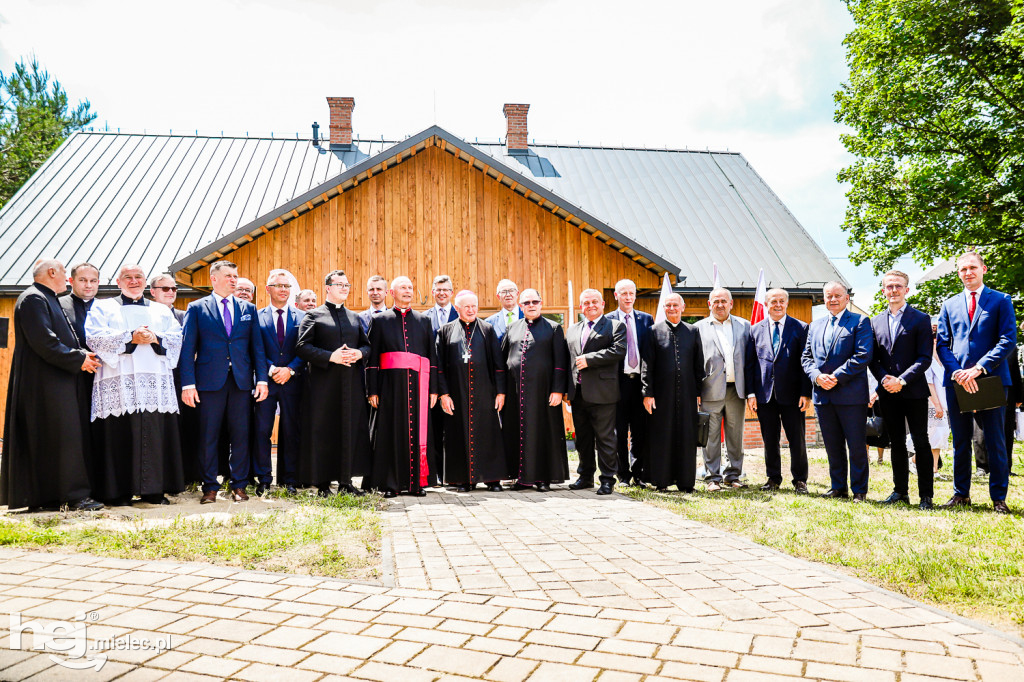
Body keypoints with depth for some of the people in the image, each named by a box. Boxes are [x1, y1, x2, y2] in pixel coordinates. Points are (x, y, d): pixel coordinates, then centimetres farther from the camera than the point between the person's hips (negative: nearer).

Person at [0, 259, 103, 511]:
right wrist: (78, 359, -16)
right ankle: (73, 495, -8)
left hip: (57, 383, 10)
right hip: (45, 383, -10)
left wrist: (83, 355, 6)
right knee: (61, 436, -10)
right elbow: (43, 341, -21)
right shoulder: (33, 299, -11)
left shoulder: (48, 300, 21)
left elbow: (61, 337, 24)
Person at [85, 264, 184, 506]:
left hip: (156, 382, 2)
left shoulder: (161, 311, 22)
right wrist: (130, 338, -12)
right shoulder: (104, 308, 14)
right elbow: (94, 337, -3)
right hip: (119, 382, -2)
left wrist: (155, 339, -9)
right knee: (120, 436, -6)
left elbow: (176, 339, 10)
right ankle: (118, 492, -1)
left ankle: (154, 490, 3)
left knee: (156, 435, -2)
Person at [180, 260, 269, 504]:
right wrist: (188, 383, -8)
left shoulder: (248, 309, 13)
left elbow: (257, 347, 11)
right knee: (207, 437, 2)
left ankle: (239, 485, 15)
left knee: (241, 435, 4)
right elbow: (188, 347, 1)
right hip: (209, 381, -2)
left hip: (241, 381, 2)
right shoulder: (196, 308, 6)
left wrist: (262, 379, 1)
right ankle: (210, 487, 13)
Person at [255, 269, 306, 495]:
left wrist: (290, 369, -11)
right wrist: (270, 369, -12)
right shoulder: (257, 316, 8)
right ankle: (263, 480, 9)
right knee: (262, 430, -1)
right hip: (265, 380, 0)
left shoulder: (301, 317, 9)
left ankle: (289, 479, 13)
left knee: (291, 431, 4)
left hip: (292, 381, 1)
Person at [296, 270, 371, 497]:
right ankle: (323, 484, 6)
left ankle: (345, 481, 11)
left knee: (351, 430, 3)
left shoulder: (354, 317, 18)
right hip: (324, 383, -4)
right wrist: (331, 357, -16)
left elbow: (367, 345, 19)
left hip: (352, 384, 4)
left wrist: (359, 354, -4)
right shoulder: (314, 316, 3)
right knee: (323, 432, -2)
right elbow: (302, 347, -7)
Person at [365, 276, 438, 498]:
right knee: (391, 432, -2)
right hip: (391, 385, -2)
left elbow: (432, 356, 12)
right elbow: (372, 357, 5)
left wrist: (433, 389, 4)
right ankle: (390, 483, 5)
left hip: (418, 384, 2)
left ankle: (417, 481, 8)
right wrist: (372, 390, -4)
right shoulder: (380, 320, 10)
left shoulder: (423, 321, 15)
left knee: (418, 431, 1)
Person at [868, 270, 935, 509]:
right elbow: (873, 358, 11)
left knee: (921, 443, 0)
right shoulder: (876, 321, 12)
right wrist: (884, 378, -7)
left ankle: (926, 495, 5)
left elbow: (925, 357, -7)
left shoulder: (920, 319, -1)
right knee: (896, 443, 10)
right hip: (887, 392, 4)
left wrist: (902, 380, -16)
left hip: (914, 391, -4)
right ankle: (900, 491, 18)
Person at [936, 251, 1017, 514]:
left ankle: (998, 498, 9)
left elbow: (1008, 340, -5)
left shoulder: (1001, 301, 4)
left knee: (995, 441, 1)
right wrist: (957, 371, -9)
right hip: (957, 381, 3)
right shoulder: (949, 305, 13)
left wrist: (978, 368, -16)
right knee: (960, 441, 8)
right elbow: (942, 345, 8)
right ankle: (961, 494, 16)